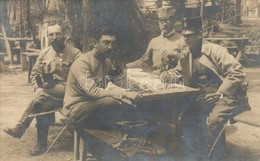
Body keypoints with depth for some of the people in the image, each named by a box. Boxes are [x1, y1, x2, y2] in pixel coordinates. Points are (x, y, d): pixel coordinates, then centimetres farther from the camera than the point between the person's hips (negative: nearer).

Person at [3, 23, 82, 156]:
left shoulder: (75, 53, -2)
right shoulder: (44, 53, 12)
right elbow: (35, 73, 16)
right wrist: (38, 87, -6)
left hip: (67, 92, -4)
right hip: (47, 92, 4)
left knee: (42, 94, -31)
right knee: (42, 105, -28)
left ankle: (19, 128, -23)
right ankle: (42, 144, -16)